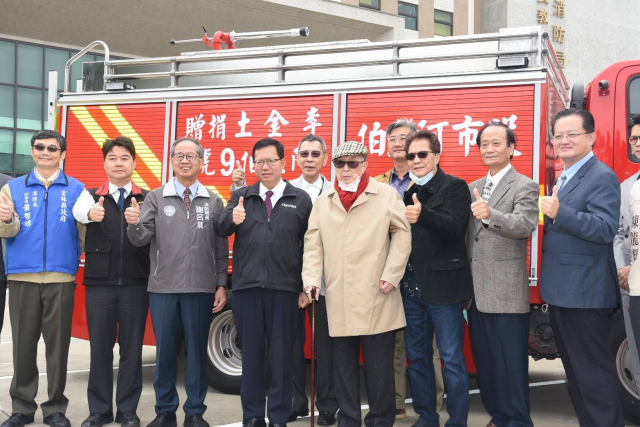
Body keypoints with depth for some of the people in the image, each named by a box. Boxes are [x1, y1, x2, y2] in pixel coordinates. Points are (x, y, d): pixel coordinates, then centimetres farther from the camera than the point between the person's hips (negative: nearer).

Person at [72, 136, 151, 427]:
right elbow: (79, 210, -18)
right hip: (99, 283, 1)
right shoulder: (91, 195, 7)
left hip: (135, 283, 0)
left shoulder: (147, 199, 6)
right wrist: (90, 213, -41)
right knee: (100, 348, 7)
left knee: (132, 348, 5)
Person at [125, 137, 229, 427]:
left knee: (197, 350, 7)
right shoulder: (156, 198, 5)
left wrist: (221, 285, 1)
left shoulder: (213, 201, 6)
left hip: (201, 289, 0)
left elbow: (221, 248, 5)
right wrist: (134, 224, -25)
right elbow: (141, 239, -3)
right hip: (163, 288, 0)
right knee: (165, 350, 8)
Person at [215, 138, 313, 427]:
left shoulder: (301, 199, 4)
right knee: (250, 352, 10)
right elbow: (220, 228, -5)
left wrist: (307, 285, -2)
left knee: (281, 354, 6)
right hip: (246, 286, 2)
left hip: (285, 288, -1)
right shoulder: (241, 196, 10)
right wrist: (232, 219, -28)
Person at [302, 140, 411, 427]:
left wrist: (391, 275, -8)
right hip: (338, 299, 3)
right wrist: (311, 278, -2)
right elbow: (313, 243, 9)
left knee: (379, 365, 3)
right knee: (344, 365, 11)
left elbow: (402, 233, -1)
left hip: (376, 297, -3)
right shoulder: (323, 201, 12)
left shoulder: (386, 195, 2)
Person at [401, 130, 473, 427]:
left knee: (452, 359, 0)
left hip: (443, 285, -6)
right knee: (417, 357, 13)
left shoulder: (454, 187, -4)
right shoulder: (405, 190, 12)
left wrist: (422, 215, -37)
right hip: (411, 285, 6)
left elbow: (454, 226, -21)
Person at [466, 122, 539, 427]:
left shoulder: (525, 187, -4)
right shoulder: (472, 188, 15)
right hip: (476, 289, 7)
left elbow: (526, 225, -22)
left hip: (506, 290, -6)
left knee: (510, 362, -2)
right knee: (484, 359, 14)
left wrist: (491, 215, -39)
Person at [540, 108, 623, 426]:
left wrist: (559, 213, -32)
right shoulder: (563, 179, 16)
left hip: (584, 293, -10)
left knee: (594, 372, -3)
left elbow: (605, 229, -25)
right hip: (562, 292, 10)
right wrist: (548, 216, 9)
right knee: (575, 370, 18)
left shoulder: (601, 177, -13)